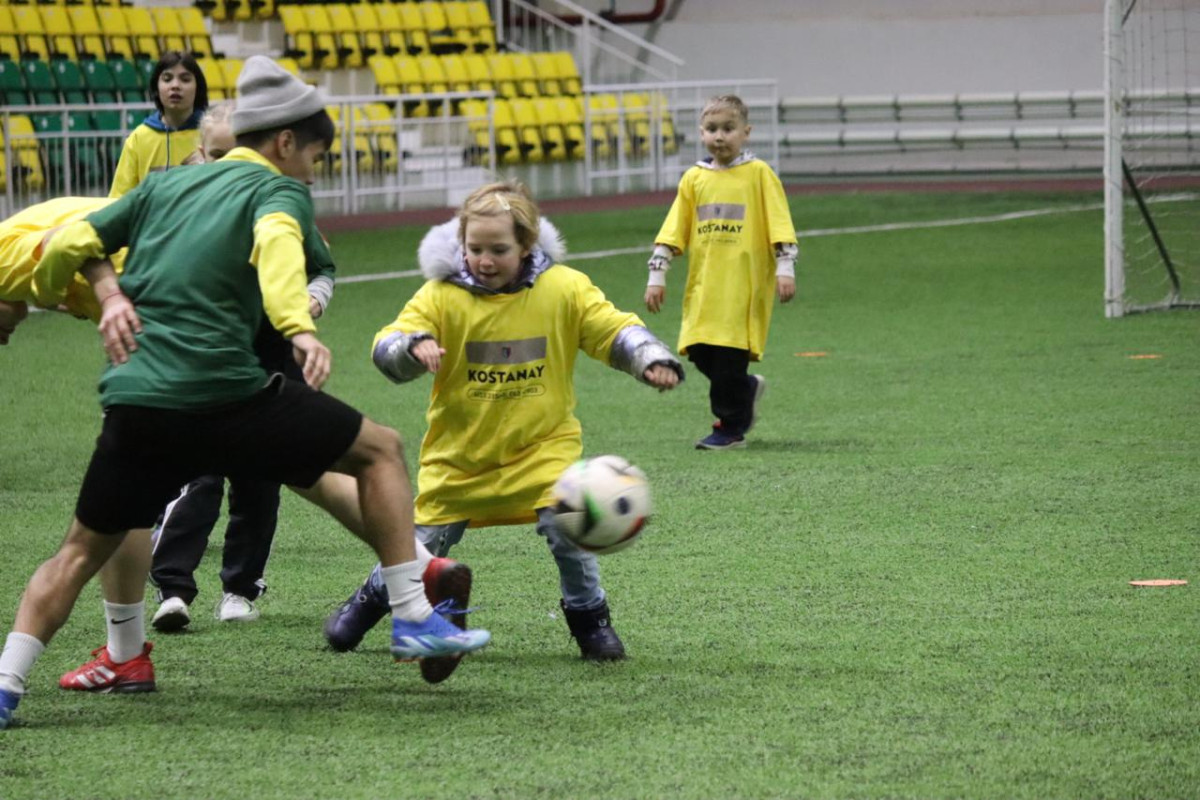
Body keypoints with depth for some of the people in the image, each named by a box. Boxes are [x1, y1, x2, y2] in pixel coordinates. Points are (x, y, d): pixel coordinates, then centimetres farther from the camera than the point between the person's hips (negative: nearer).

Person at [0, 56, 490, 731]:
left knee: (85, 549, 21)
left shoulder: (165, 184, 21)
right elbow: (276, 243, -19)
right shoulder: (279, 192, 5)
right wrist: (300, 329, -35)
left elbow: (70, 245, 17)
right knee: (380, 450, 11)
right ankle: (414, 619, 5)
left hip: (132, 401, 5)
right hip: (222, 392, -5)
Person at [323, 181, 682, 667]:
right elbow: (386, 350, -17)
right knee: (425, 542, 6)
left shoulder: (564, 289, -8)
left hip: (542, 445, 0)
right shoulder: (442, 296, -12)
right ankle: (371, 602, 36)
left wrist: (653, 360, -22)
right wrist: (414, 347, -39)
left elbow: (614, 331, -4)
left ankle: (589, 619, 4)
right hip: (459, 451, 0)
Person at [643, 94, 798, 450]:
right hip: (703, 285, 5)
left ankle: (731, 427, 6)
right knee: (700, 353, 1)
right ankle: (746, 389, 28)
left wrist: (785, 269, -10)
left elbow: (780, 226, -2)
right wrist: (656, 276, 8)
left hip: (745, 284, -5)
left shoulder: (758, 174, -1)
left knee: (730, 357, -7)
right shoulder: (694, 179, 10)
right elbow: (672, 233, 12)